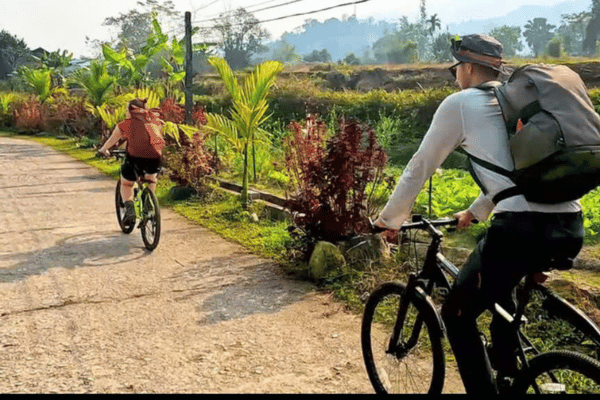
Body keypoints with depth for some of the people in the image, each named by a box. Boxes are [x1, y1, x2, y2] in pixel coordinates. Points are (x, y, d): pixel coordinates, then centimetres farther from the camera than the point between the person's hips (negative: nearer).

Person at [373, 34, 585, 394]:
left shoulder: (460, 103, 4)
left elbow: (420, 168, 8)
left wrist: (390, 219, 22)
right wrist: (475, 212, 48)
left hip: (522, 228, -8)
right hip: (572, 228, 8)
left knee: (457, 315, 12)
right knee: (501, 282, 36)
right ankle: (507, 376, 43)